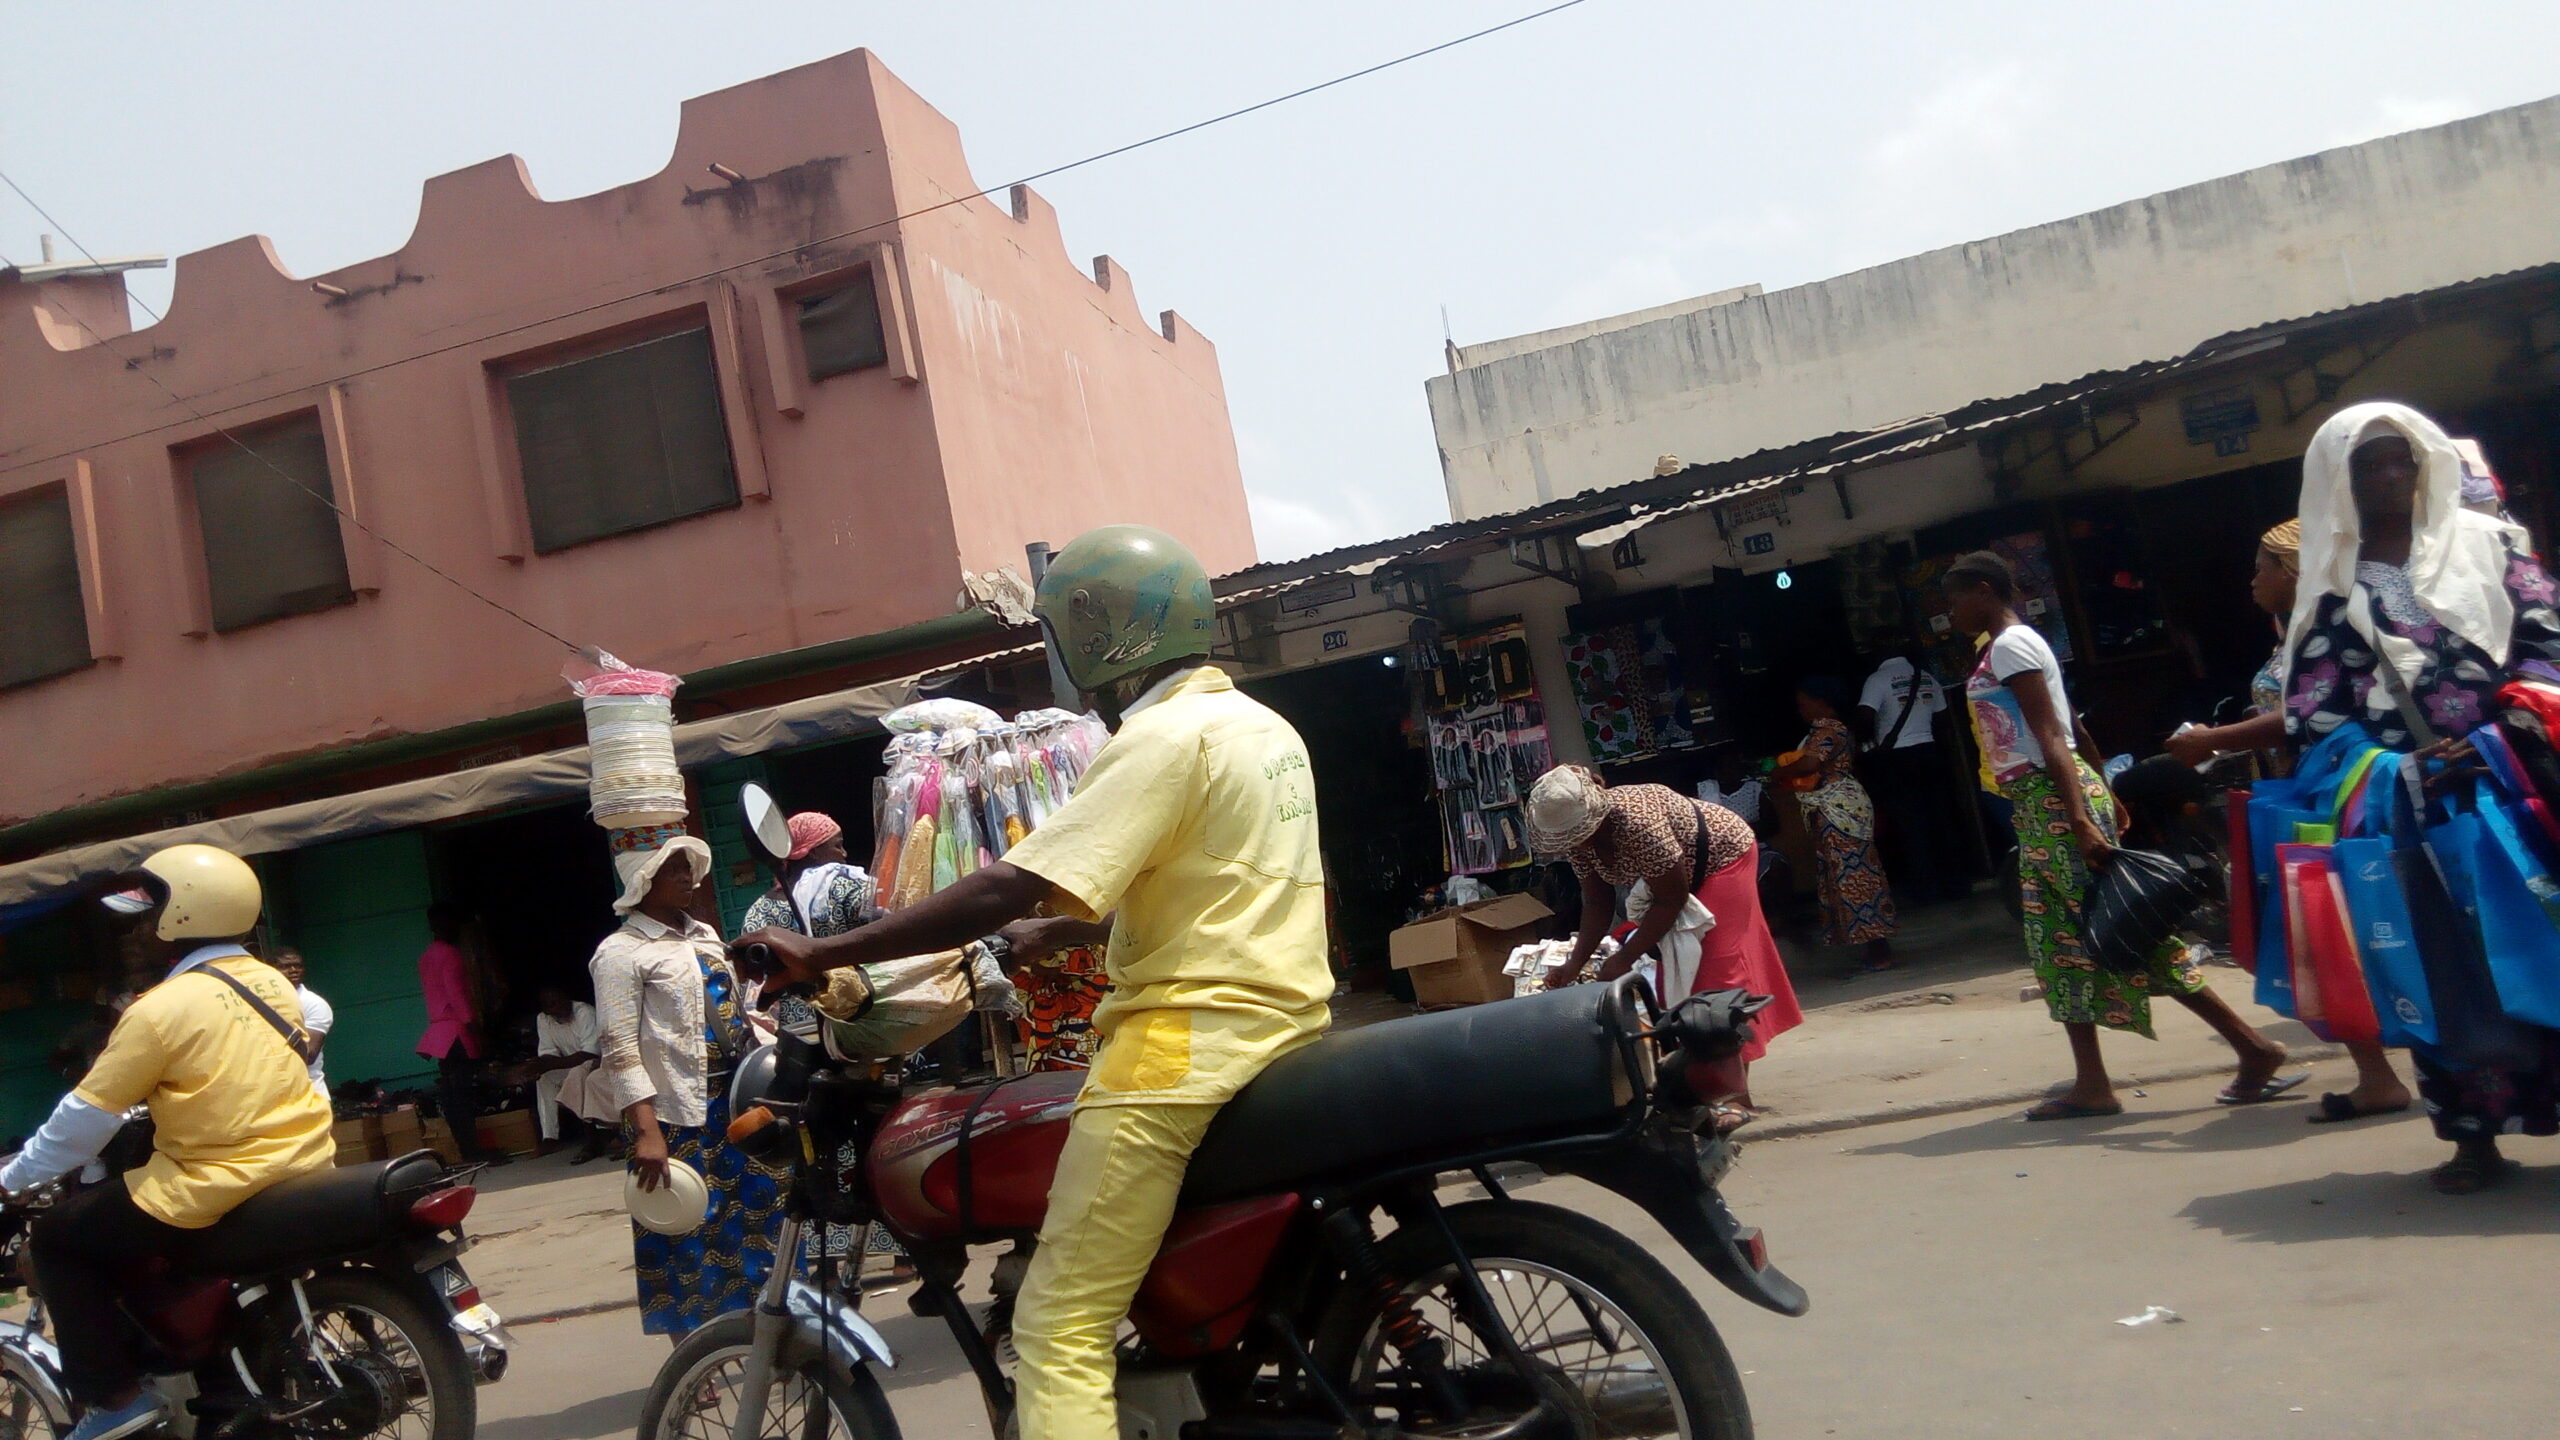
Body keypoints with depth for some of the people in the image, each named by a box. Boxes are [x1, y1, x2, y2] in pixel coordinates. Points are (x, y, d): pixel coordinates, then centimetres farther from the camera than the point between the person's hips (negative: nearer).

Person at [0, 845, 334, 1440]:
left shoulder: (161, 1009, -12)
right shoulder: (272, 982, 8)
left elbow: (85, 1119, -6)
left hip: (217, 1195, -8)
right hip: (305, 1167, 8)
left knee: (56, 1239, 10)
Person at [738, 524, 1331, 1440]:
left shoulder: (1163, 738, -13)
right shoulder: (1268, 727, 16)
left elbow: (1008, 891, -20)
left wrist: (822, 954, -16)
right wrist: (1068, 925, 33)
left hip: (1190, 1038, -10)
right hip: (1289, 1022, 10)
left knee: (1061, 1328, -8)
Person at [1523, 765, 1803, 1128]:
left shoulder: (1637, 820, -39)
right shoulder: (1579, 831, -15)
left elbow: (1672, 898, -31)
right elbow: (1597, 904, -9)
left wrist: (1623, 960, -28)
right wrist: (1574, 964, -19)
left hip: (1722, 854, -8)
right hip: (1680, 876, 8)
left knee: (1717, 969, -14)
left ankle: (1733, 1096, -12)